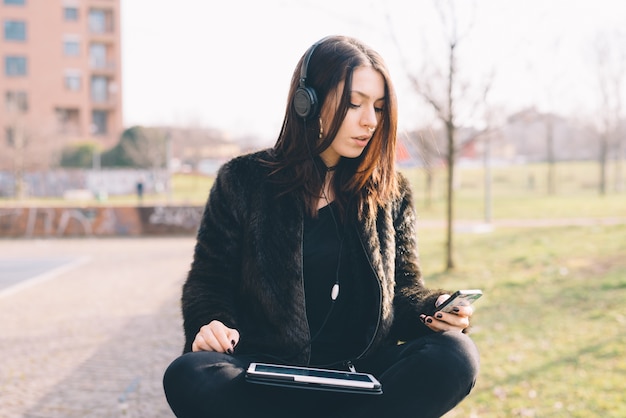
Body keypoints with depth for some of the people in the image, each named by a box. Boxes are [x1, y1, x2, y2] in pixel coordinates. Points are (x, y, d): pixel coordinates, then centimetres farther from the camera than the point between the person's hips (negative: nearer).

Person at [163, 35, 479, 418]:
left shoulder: (390, 191, 11)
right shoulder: (244, 181, 5)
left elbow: (403, 286, 14)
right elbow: (209, 280, 7)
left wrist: (434, 308, -9)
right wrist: (211, 325, -15)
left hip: (361, 373, 2)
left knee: (455, 356, -28)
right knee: (188, 376, -33)